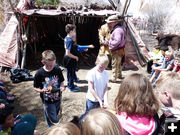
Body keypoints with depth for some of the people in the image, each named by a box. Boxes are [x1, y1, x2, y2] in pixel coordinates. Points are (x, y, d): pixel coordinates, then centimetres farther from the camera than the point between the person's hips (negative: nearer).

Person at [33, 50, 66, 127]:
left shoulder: (58, 70, -12)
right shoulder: (39, 73, -19)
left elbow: (61, 81, 2)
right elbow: (35, 88, -8)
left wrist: (62, 87, -19)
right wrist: (42, 90, -28)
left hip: (58, 99, 4)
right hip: (48, 101, -3)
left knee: (54, 118, 26)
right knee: (54, 121, 4)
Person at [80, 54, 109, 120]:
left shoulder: (105, 73, -4)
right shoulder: (91, 73, -18)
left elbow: (105, 88, -3)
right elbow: (91, 89, -16)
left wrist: (105, 100, -15)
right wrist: (99, 100, -16)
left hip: (101, 100, 4)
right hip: (92, 100, -4)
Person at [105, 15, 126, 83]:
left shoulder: (117, 30, -24)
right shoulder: (120, 27, 10)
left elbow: (117, 41, -32)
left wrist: (109, 43, -20)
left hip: (117, 51, -11)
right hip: (120, 50, 11)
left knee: (114, 64, 1)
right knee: (118, 63, 25)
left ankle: (114, 78, 12)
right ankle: (119, 75, 42)